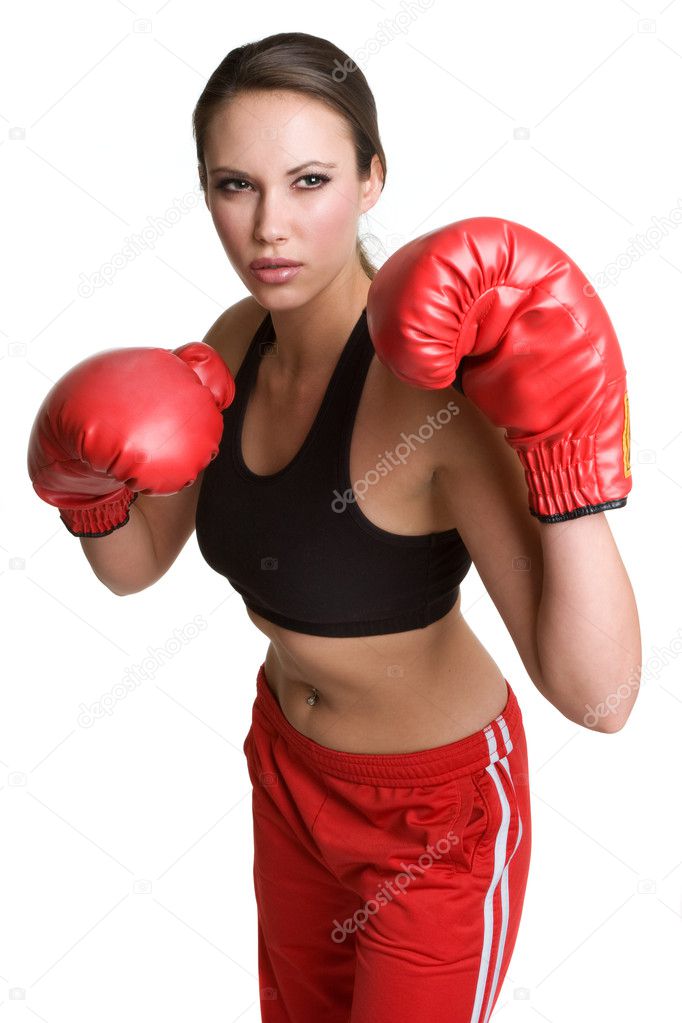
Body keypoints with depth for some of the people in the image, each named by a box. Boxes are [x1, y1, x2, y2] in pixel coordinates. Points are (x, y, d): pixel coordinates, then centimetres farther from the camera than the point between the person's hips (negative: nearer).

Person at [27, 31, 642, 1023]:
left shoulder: (429, 385, -32)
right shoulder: (239, 340, -11)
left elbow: (598, 697, -39)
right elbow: (137, 565, 0)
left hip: (435, 802, -6)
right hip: (287, 763, 6)